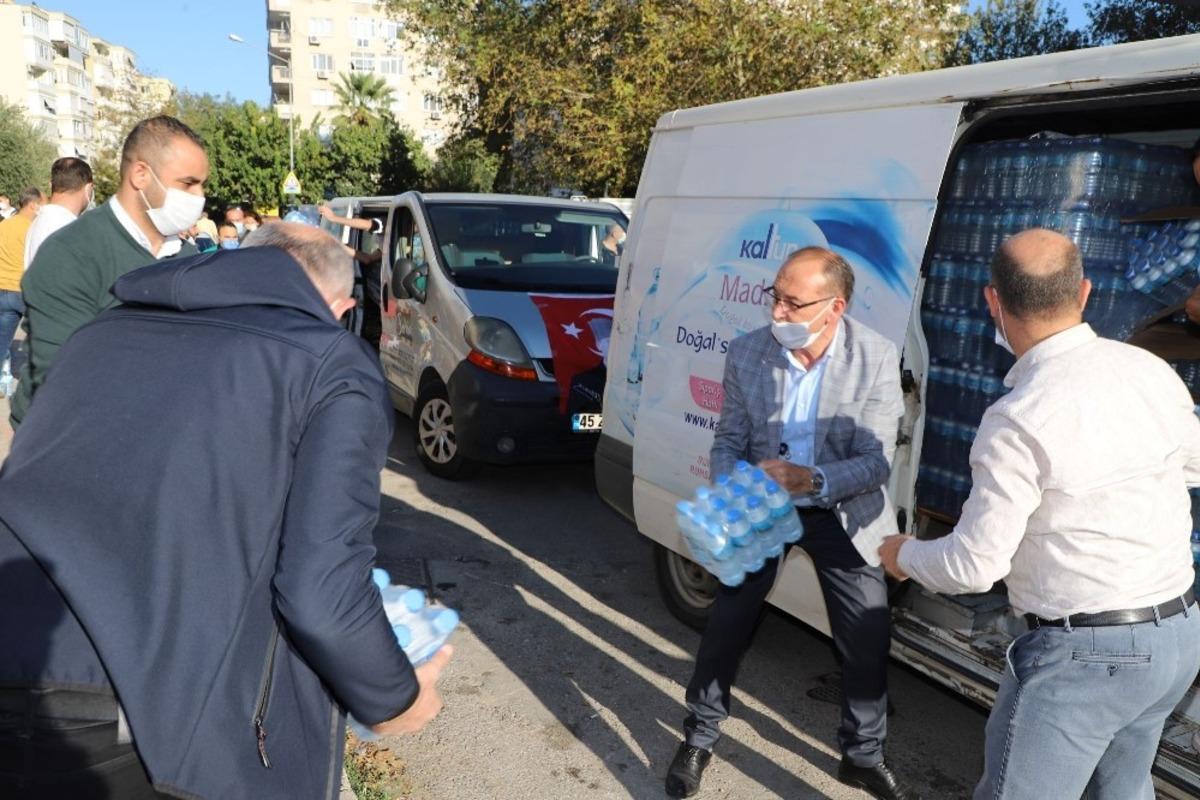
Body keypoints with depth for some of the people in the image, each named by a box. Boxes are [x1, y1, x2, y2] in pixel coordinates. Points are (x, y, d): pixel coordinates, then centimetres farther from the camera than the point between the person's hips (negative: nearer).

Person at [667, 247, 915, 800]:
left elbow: (877, 460, -19)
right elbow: (728, 443, -6)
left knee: (867, 642, 7)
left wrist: (813, 480, -37)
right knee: (725, 627, 6)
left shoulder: (877, 359, -19)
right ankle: (699, 740, 30)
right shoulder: (746, 353, -14)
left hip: (842, 514, 0)